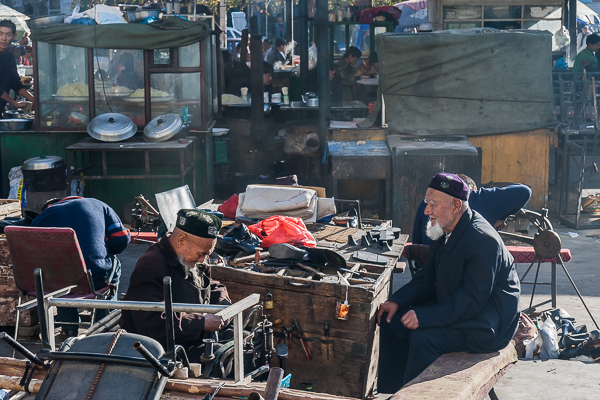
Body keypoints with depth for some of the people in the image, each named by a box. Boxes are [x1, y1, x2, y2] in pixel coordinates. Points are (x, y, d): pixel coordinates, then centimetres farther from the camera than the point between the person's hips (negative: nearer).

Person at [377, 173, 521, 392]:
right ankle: (391, 392, 6)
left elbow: (472, 300, -28)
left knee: (423, 337, -29)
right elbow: (427, 277, 14)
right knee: (392, 321, 0)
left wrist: (424, 316, -33)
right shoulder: (445, 231, 5)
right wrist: (397, 301, -2)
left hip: (486, 323, -10)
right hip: (454, 308, 10)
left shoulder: (483, 240, -25)